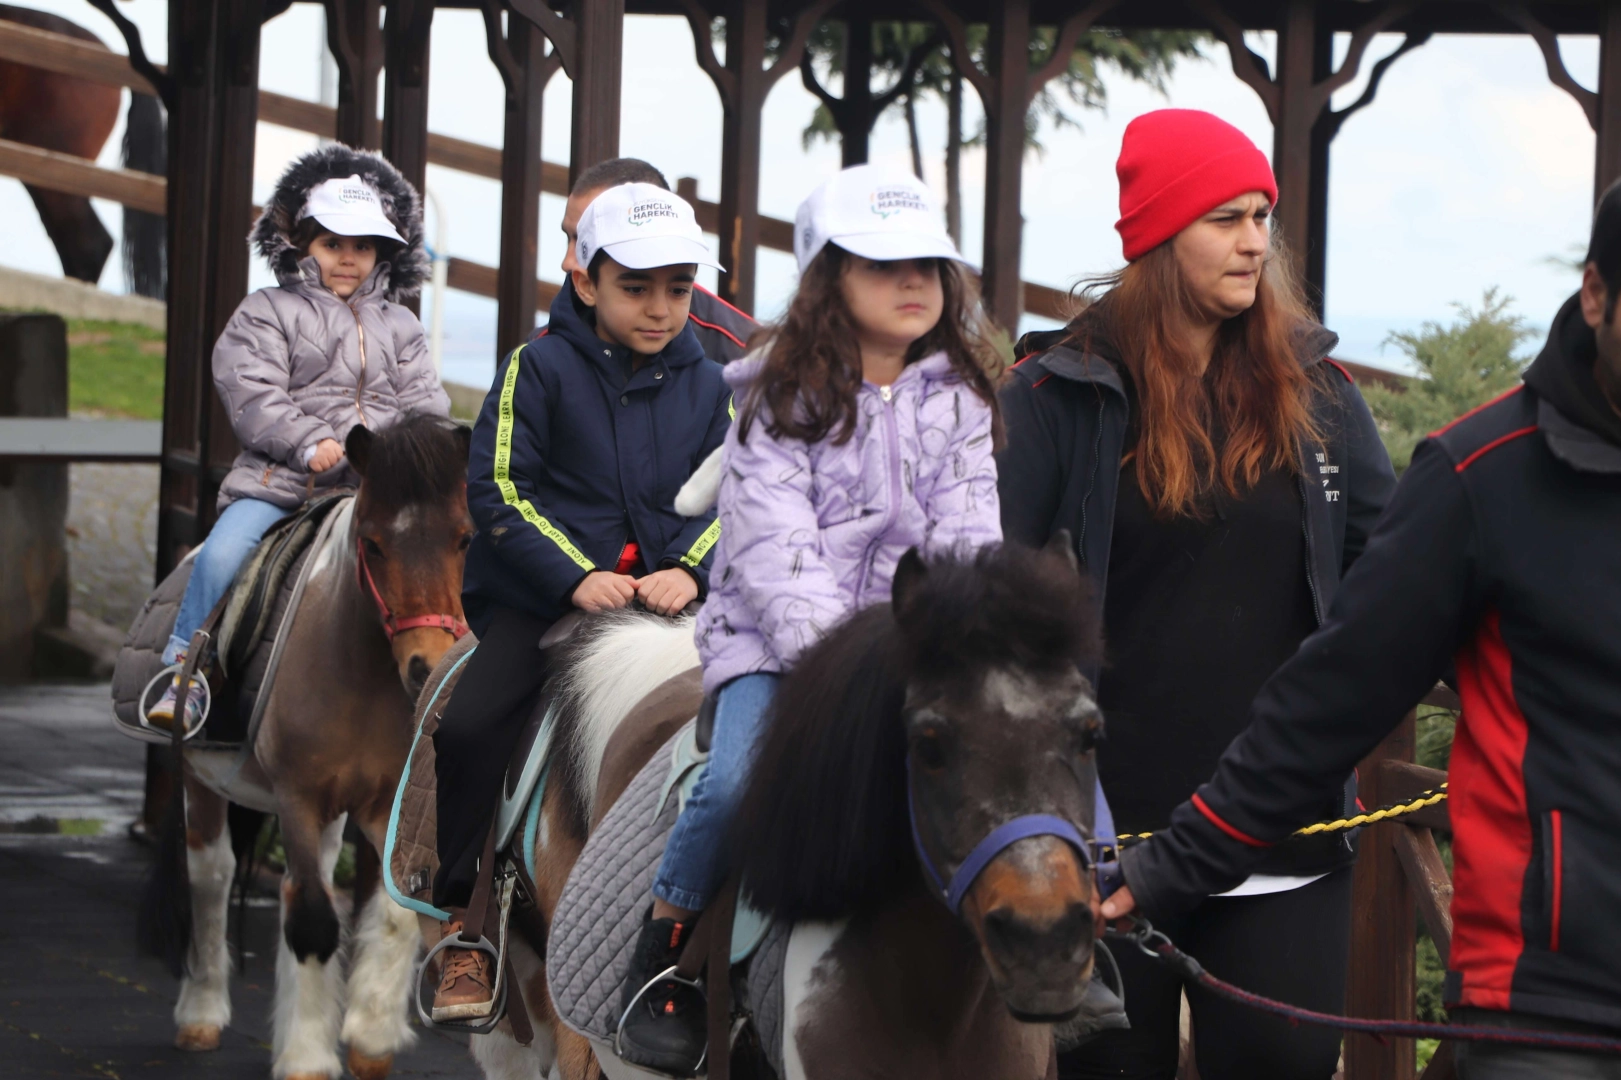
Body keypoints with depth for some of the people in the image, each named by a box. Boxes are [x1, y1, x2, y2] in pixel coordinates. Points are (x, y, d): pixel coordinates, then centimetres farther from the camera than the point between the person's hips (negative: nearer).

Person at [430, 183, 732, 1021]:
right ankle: (457, 926, -10)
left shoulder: (705, 385, 10)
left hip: (664, 600, 3)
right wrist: (576, 576, -18)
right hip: (536, 601, -3)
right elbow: (497, 488, -8)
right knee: (468, 725, -25)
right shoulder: (539, 368, -2)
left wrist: (689, 570, -12)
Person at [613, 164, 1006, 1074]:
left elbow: (967, 540, 1)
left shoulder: (962, 399, 10)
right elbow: (777, 549, -12)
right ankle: (662, 948, -7)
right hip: (777, 638, -3)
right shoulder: (785, 399, -1)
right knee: (741, 780, -30)